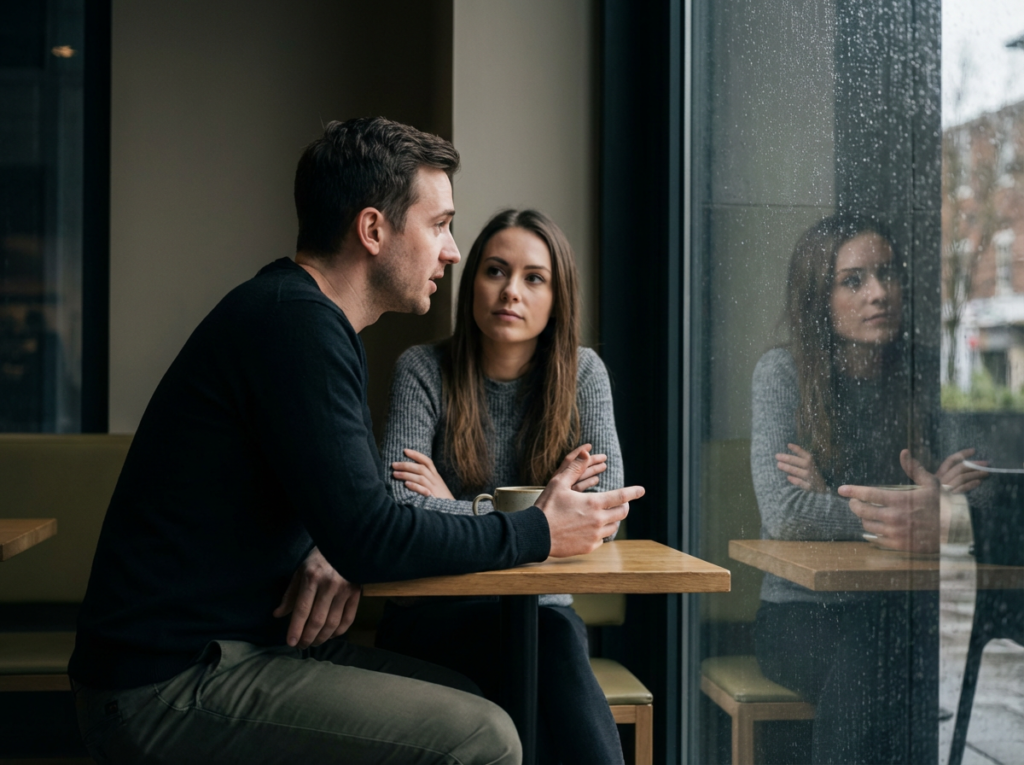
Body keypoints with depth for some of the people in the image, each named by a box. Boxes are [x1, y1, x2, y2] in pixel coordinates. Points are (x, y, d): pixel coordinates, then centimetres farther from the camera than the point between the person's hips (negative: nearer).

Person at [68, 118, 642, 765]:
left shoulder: (307, 316, 14)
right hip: (169, 686, -10)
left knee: (468, 704, 6)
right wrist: (539, 533, -9)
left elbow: (345, 509, 19)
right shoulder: (297, 321, -19)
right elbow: (368, 537, -22)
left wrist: (331, 554, -5)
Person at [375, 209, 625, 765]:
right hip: (432, 619, -2)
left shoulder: (582, 373, 3)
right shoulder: (423, 371, -4)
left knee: (554, 633, -33)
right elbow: (399, 514, -17)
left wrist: (459, 509, -9)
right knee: (552, 638, -33)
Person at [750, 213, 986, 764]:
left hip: (901, 610, 2)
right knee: (865, 658, -34)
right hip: (800, 611, -2)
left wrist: (835, 498, -12)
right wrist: (916, 517, -18)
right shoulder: (784, 372, -3)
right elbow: (783, 514, -14)